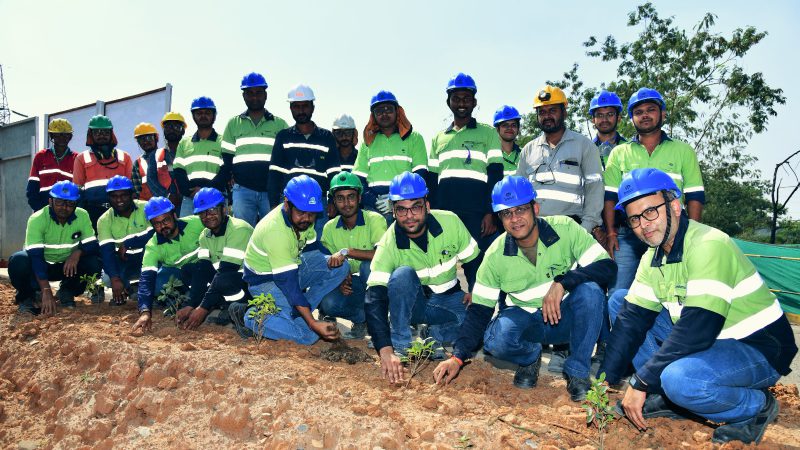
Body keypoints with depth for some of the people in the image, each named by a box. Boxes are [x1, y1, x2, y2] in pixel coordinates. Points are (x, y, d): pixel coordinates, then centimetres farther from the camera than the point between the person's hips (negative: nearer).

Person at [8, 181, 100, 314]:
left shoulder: (82, 216, -14)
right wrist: (46, 291, -42)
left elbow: (93, 244, -12)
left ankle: (67, 292, 4)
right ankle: (27, 296, -2)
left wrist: (78, 252, -37)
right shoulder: (37, 219, -24)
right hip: (41, 266, -2)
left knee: (94, 264, -26)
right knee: (18, 261, -34)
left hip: (69, 265, 2)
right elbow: (36, 256, -32)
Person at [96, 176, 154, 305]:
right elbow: (106, 251, -20)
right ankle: (127, 288, 10)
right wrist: (115, 278, -34)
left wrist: (127, 244, -26)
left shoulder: (146, 208, -13)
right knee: (107, 278, -27)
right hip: (124, 261, 2)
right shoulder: (104, 220, -7)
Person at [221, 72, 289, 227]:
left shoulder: (279, 124, 11)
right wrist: (232, 180, 3)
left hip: (271, 191, -1)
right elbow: (226, 157, 16)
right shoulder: (234, 123, 15)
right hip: (243, 190, 1)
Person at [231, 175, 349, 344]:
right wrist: (313, 323, -37)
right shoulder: (274, 230, -32)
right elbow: (288, 283, -34)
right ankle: (247, 316, -6)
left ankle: (294, 311, -7)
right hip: (265, 280, -8)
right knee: (308, 335, -23)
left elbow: (313, 248, 11)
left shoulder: (302, 218, -8)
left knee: (340, 267, -10)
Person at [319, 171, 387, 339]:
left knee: (368, 265, -36)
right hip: (350, 284, 3)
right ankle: (363, 318, 2)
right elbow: (331, 265, 6)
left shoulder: (374, 220, -14)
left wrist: (347, 251, -33)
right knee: (327, 303, -27)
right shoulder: (329, 228, 0)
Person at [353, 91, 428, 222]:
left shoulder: (414, 138, 11)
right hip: (373, 210, 2)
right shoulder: (368, 142, 18)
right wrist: (374, 201, -7)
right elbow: (358, 180, 11)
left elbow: (420, 175, 1)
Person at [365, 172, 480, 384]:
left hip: (449, 299, 2)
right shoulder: (388, 244, -23)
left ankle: (434, 335, -1)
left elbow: (473, 260, 1)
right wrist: (385, 351, -43)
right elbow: (375, 299, -31)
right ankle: (400, 346, -20)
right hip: (410, 304, -1)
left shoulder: (450, 222, -17)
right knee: (403, 274, -34)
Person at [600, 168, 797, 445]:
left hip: (759, 350, -8)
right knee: (618, 302, 3)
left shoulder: (709, 246, -25)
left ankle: (757, 407, -6)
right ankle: (666, 397, 4)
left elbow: (697, 329, -32)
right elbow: (633, 317, 1)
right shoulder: (653, 256, 2)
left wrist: (640, 383, -26)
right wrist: (605, 381, -5)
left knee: (680, 378, -38)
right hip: (710, 342, 8)